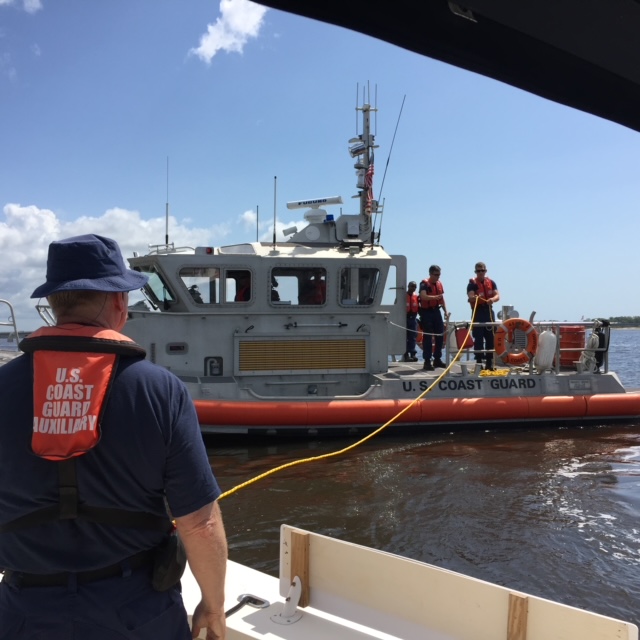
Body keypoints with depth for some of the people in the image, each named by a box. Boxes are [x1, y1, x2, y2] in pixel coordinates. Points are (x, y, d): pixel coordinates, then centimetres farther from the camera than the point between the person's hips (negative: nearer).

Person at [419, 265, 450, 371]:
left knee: (440, 335, 10)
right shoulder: (424, 284, -10)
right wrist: (436, 297, -37)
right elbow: (423, 296, -26)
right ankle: (427, 361, -1)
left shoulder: (439, 284, 13)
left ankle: (437, 359, 21)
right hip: (426, 311, -7)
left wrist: (445, 311, 13)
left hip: (436, 311, 7)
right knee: (427, 336, -6)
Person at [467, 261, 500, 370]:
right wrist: (473, 298, -39)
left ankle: (489, 363, 14)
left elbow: (497, 295, 3)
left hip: (489, 311, 5)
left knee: (490, 338, 7)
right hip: (478, 312, -4)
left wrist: (493, 299, -20)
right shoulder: (472, 283, -2)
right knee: (478, 339, -6)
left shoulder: (491, 283, 11)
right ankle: (479, 363, -3)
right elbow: (470, 297, -15)